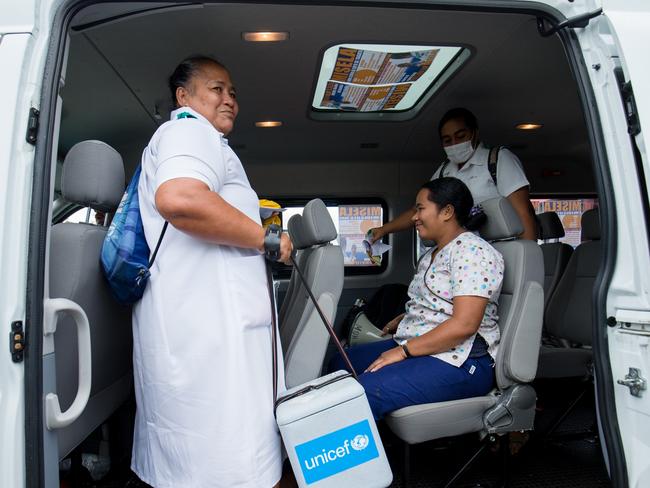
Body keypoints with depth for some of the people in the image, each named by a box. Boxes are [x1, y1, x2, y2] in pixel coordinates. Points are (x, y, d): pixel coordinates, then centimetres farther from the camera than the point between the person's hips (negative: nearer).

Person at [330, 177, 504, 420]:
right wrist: (403, 320, 13)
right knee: (340, 363, 6)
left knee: (364, 392, -29)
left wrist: (403, 351, -20)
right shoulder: (432, 255, 17)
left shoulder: (472, 251, -14)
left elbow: (464, 325, -22)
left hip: (460, 362, -10)